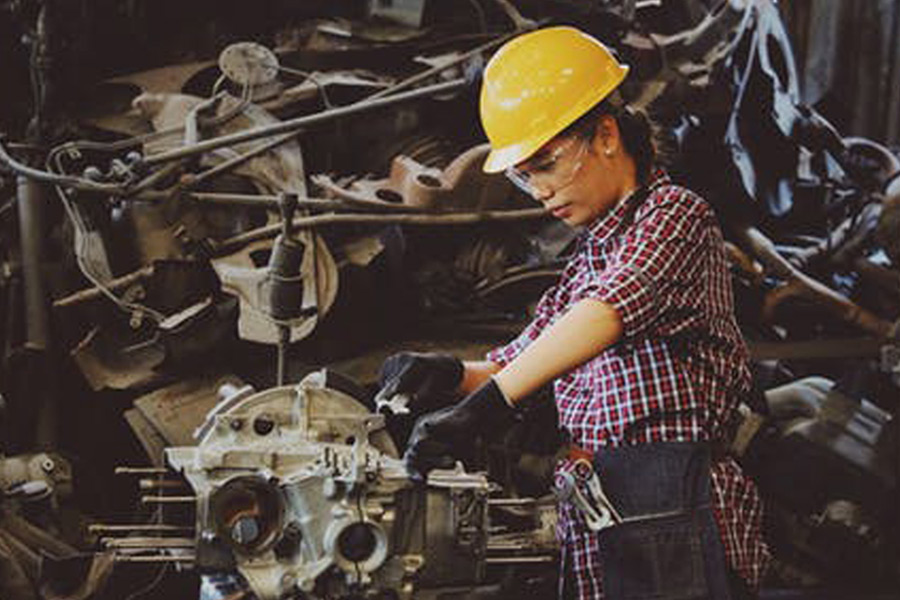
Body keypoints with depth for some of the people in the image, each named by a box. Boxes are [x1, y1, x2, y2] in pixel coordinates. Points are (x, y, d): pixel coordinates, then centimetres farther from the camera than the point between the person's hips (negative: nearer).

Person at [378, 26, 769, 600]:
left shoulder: (675, 213, -5)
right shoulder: (586, 261, 23)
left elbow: (609, 312, -23)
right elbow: (513, 364, 23)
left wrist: (485, 407, -33)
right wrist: (453, 373, -1)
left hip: (674, 518, -8)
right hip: (590, 529, 8)